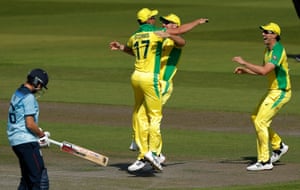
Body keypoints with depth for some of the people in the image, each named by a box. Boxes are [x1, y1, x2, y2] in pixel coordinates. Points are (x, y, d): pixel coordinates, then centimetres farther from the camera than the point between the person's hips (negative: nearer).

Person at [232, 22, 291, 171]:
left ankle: (264, 161, -12)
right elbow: (264, 71, 21)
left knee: (260, 121, -15)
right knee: (256, 118, 19)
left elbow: (264, 71, -33)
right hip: (273, 91, 10)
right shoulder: (268, 49, 10)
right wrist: (245, 70, 7)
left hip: (280, 93, -10)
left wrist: (244, 62, -27)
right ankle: (278, 146, 31)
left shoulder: (278, 51, -22)